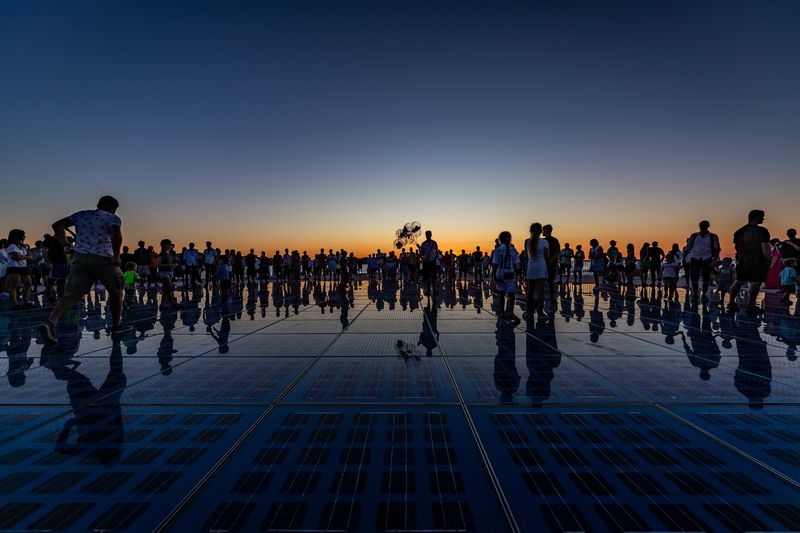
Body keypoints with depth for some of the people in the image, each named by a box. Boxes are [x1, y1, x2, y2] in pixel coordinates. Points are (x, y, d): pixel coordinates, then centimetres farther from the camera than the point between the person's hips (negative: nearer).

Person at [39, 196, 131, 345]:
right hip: (102, 258, -4)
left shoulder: (81, 214, 18)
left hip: (79, 257, 5)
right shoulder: (112, 218, 2)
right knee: (116, 291, 14)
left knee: (73, 294, 3)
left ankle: (50, 322, -20)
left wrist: (66, 245, 12)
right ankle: (116, 326, 20)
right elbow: (116, 236, -18)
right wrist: (116, 255, -9)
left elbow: (57, 225, 11)